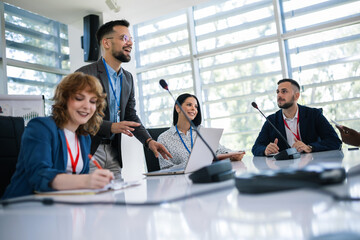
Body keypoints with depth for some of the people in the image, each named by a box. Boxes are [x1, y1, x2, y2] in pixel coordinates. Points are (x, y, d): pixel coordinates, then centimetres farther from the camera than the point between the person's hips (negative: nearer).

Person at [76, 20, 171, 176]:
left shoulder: (128, 78, 11)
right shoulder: (85, 74, -11)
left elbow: (131, 115, 14)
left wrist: (149, 140, 0)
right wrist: (110, 127, -29)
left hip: (113, 151, 6)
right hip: (89, 152, -6)